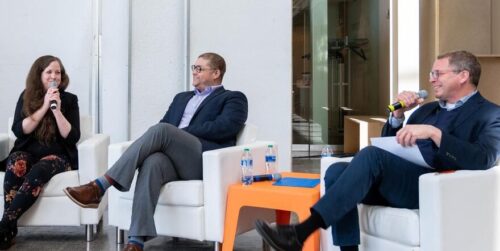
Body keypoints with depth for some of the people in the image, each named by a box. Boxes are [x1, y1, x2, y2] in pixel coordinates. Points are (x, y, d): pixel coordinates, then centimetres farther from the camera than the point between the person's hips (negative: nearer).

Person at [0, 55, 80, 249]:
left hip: (58, 156, -1)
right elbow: (19, 130, -5)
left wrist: (57, 110, -14)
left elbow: (72, 137, -4)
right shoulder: (26, 97, 8)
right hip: (27, 153, 1)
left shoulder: (69, 99, 5)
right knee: (16, 164, -34)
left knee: (38, 171, -35)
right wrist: (44, 106, -10)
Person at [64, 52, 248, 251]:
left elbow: (224, 127, -4)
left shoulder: (233, 99, 15)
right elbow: (164, 123, 23)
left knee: (161, 130, -30)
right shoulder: (182, 98, 34)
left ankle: (99, 187, -34)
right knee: (152, 162, -33)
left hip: (205, 161, -4)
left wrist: (180, 133, -7)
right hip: (172, 158, 5)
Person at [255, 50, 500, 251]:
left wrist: (434, 132, -27)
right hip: (396, 181, 7)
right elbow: (389, 146, 23)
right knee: (336, 170, -19)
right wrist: (398, 114, 6)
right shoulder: (427, 109, 27)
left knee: (371, 154, -31)